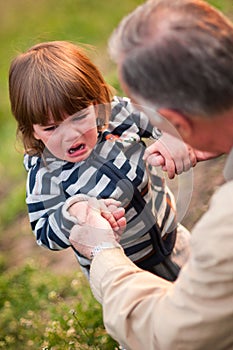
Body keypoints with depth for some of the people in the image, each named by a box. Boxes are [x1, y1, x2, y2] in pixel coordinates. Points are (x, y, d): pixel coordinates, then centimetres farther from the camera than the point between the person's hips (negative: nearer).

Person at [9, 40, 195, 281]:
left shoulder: (117, 113, -18)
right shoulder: (44, 176, -26)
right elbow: (45, 234, -24)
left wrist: (173, 138, -26)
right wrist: (72, 212, -44)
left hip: (168, 234, 4)